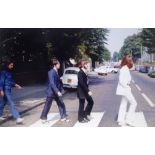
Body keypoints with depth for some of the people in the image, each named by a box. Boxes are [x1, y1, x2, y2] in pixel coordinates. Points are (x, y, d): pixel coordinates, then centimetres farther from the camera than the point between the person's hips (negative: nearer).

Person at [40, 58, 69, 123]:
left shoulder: (56, 72, 5)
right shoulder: (51, 72, -20)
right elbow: (52, 83, -27)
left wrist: (61, 90, 12)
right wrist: (57, 91, -31)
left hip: (57, 92, 8)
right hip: (51, 92, -8)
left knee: (61, 104, 8)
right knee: (47, 105, 7)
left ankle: (63, 117, 18)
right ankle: (43, 118, 24)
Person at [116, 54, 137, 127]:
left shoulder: (126, 68, 11)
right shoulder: (124, 69, -19)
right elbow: (121, 81, -23)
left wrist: (128, 86, 6)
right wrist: (127, 87, -16)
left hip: (125, 89, 10)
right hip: (125, 89, -10)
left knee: (123, 104, 12)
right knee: (133, 103, -2)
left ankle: (121, 120, 18)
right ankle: (129, 120, 4)